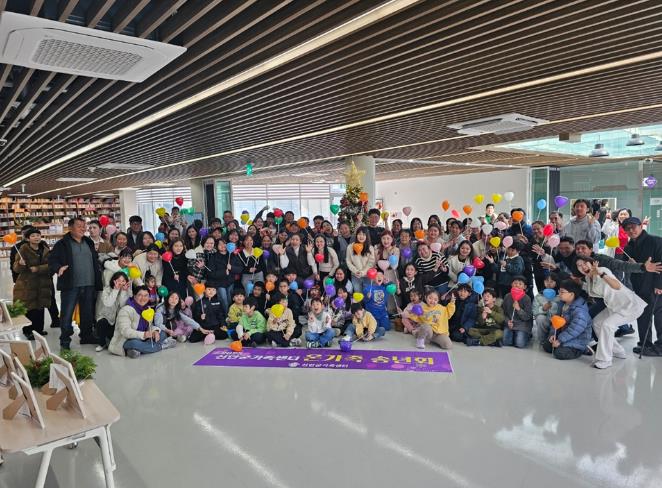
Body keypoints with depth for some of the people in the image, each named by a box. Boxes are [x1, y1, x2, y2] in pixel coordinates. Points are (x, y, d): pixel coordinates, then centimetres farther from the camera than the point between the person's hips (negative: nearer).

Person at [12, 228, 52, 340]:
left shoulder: (45, 249, 4)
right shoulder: (23, 249, -9)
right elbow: (16, 268, -11)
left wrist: (38, 269, -19)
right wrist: (20, 264, -32)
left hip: (42, 285, 4)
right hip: (27, 285, -4)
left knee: (40, 307, 11)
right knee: (28, 308, -3)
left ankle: (38, 328, 25)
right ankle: (28, 331, 10)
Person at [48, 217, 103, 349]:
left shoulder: (89, 243, 15)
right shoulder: (62, 244, -1)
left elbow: (96, 260, 21)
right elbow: (52, 259, -5)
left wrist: (98, 281, 15)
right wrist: (58, 268, -25)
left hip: (89, 285, 5)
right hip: (70, 285, -5)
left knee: (88, 313, 13)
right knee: (67, 314, -1)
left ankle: (87, 336, 26)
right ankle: (65, 340, 9)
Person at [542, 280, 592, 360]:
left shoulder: (580, 310, -26)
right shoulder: (563, 305, 3)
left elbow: (575, 329, -32)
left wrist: (560, 340, -28)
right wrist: (553, 333, -5)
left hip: (577, 339, -9)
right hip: (564, 333, 9)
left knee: (559, 353, -24)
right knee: (546, 346, 4)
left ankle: (579, 350, 0)